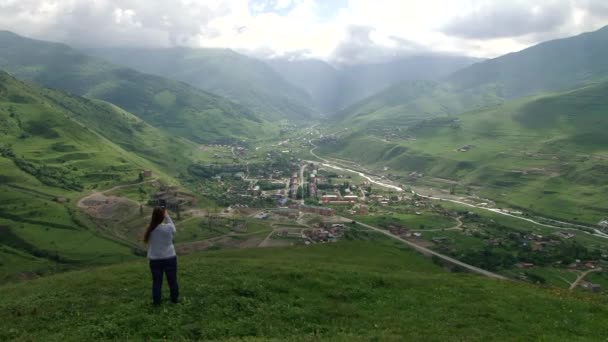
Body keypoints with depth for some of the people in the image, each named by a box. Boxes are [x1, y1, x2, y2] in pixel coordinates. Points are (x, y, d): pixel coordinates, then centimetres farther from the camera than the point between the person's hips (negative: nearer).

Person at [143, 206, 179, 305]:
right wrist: (167, 216, 7)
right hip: (169, 258, -1)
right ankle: (175, 298, 29)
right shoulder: (169, 227, -17)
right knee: (172, 279, 15)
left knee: (157, 281, 13)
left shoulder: (150, 229, -13)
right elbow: (173, 230, 4)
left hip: (155, 260, 1)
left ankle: (156, 301, 19)